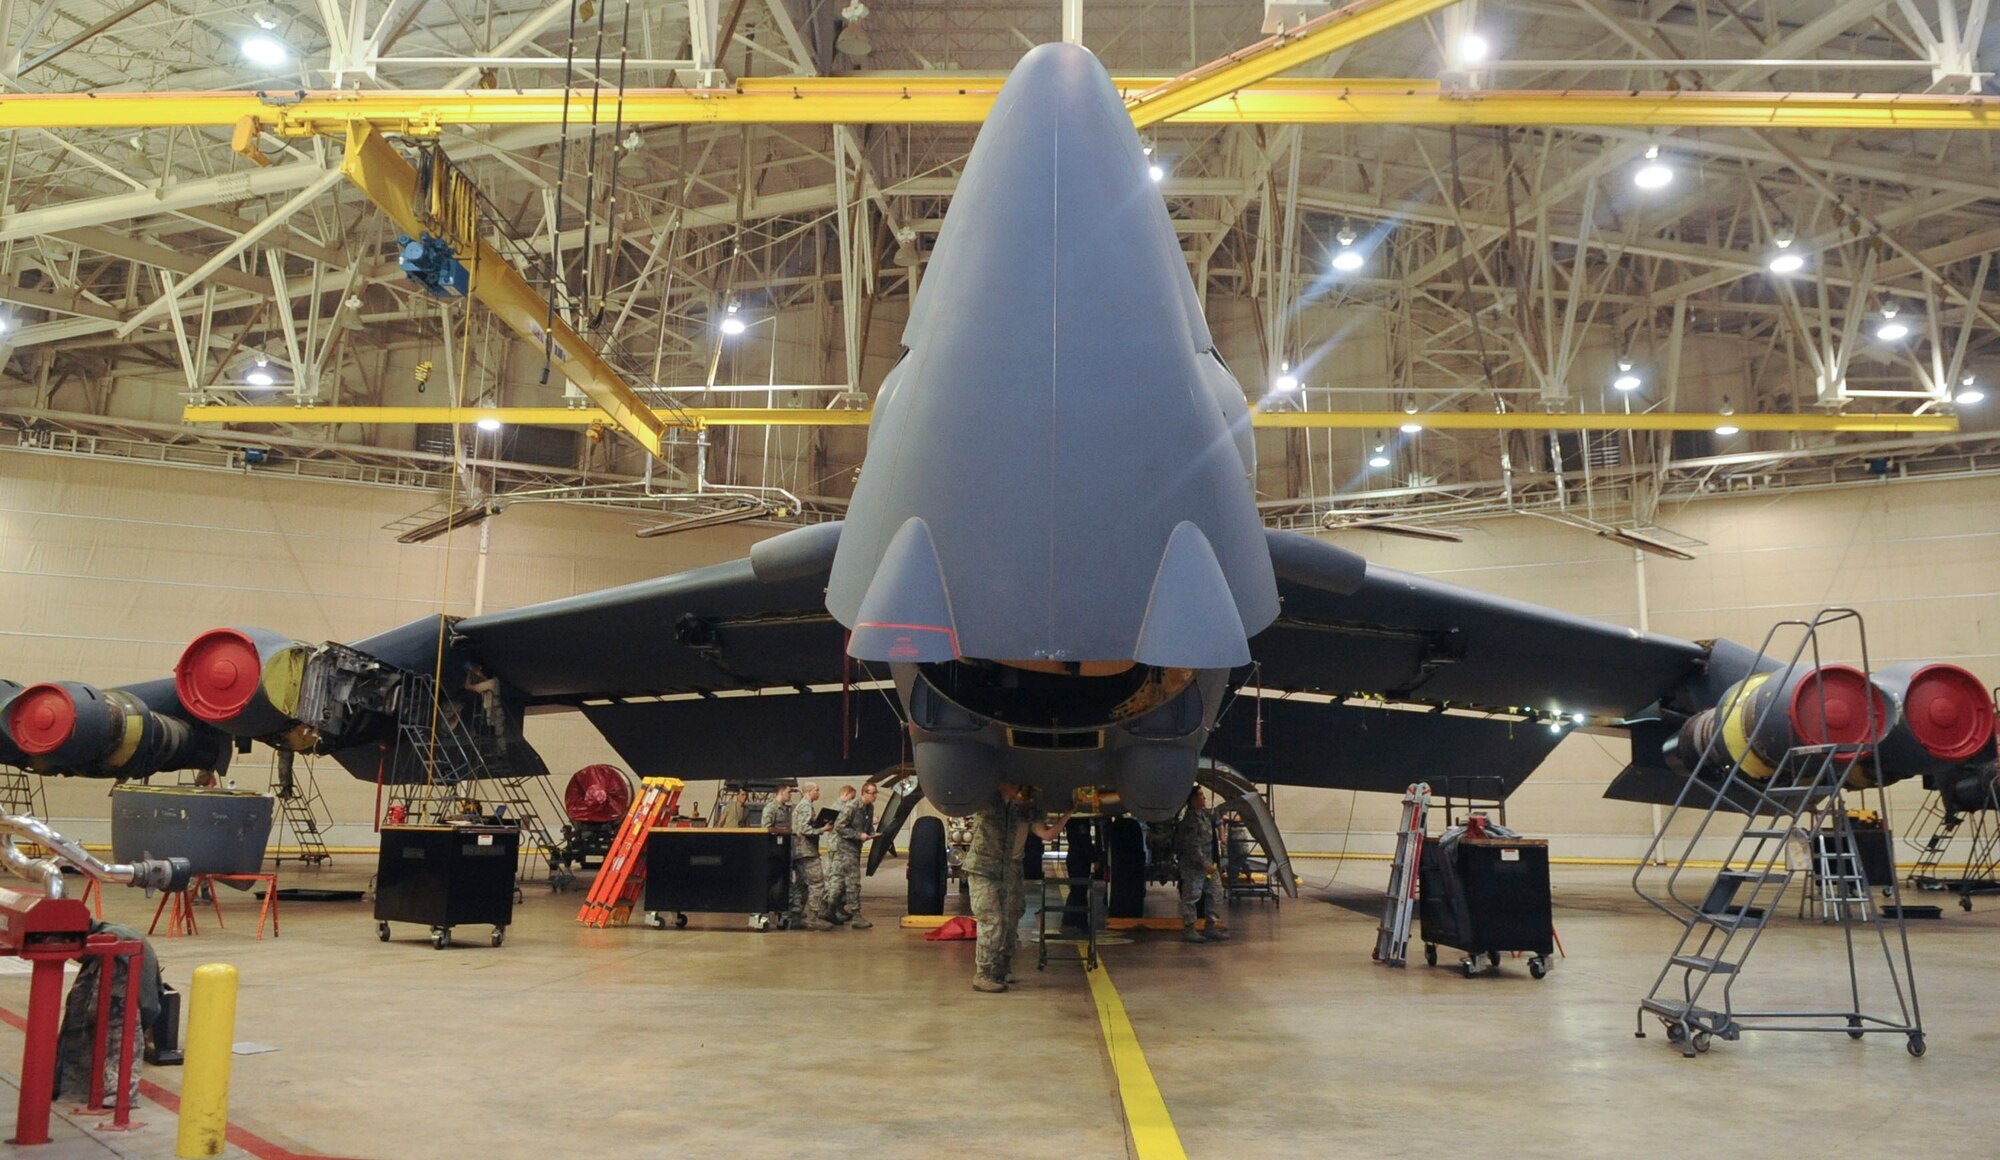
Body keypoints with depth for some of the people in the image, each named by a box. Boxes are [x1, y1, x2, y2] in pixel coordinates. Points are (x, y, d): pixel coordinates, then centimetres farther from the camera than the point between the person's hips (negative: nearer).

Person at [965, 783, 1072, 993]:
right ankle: (982, 976, -6)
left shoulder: (1024, 809, 7)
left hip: (1011, 872, 5)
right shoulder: (984, 801, -3)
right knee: (992, 922, -13)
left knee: (1010, 924, 6)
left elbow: (1047, 834, 6)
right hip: (983, 870, -5)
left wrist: (1067, 815, -6)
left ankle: (1000, 973, 21)